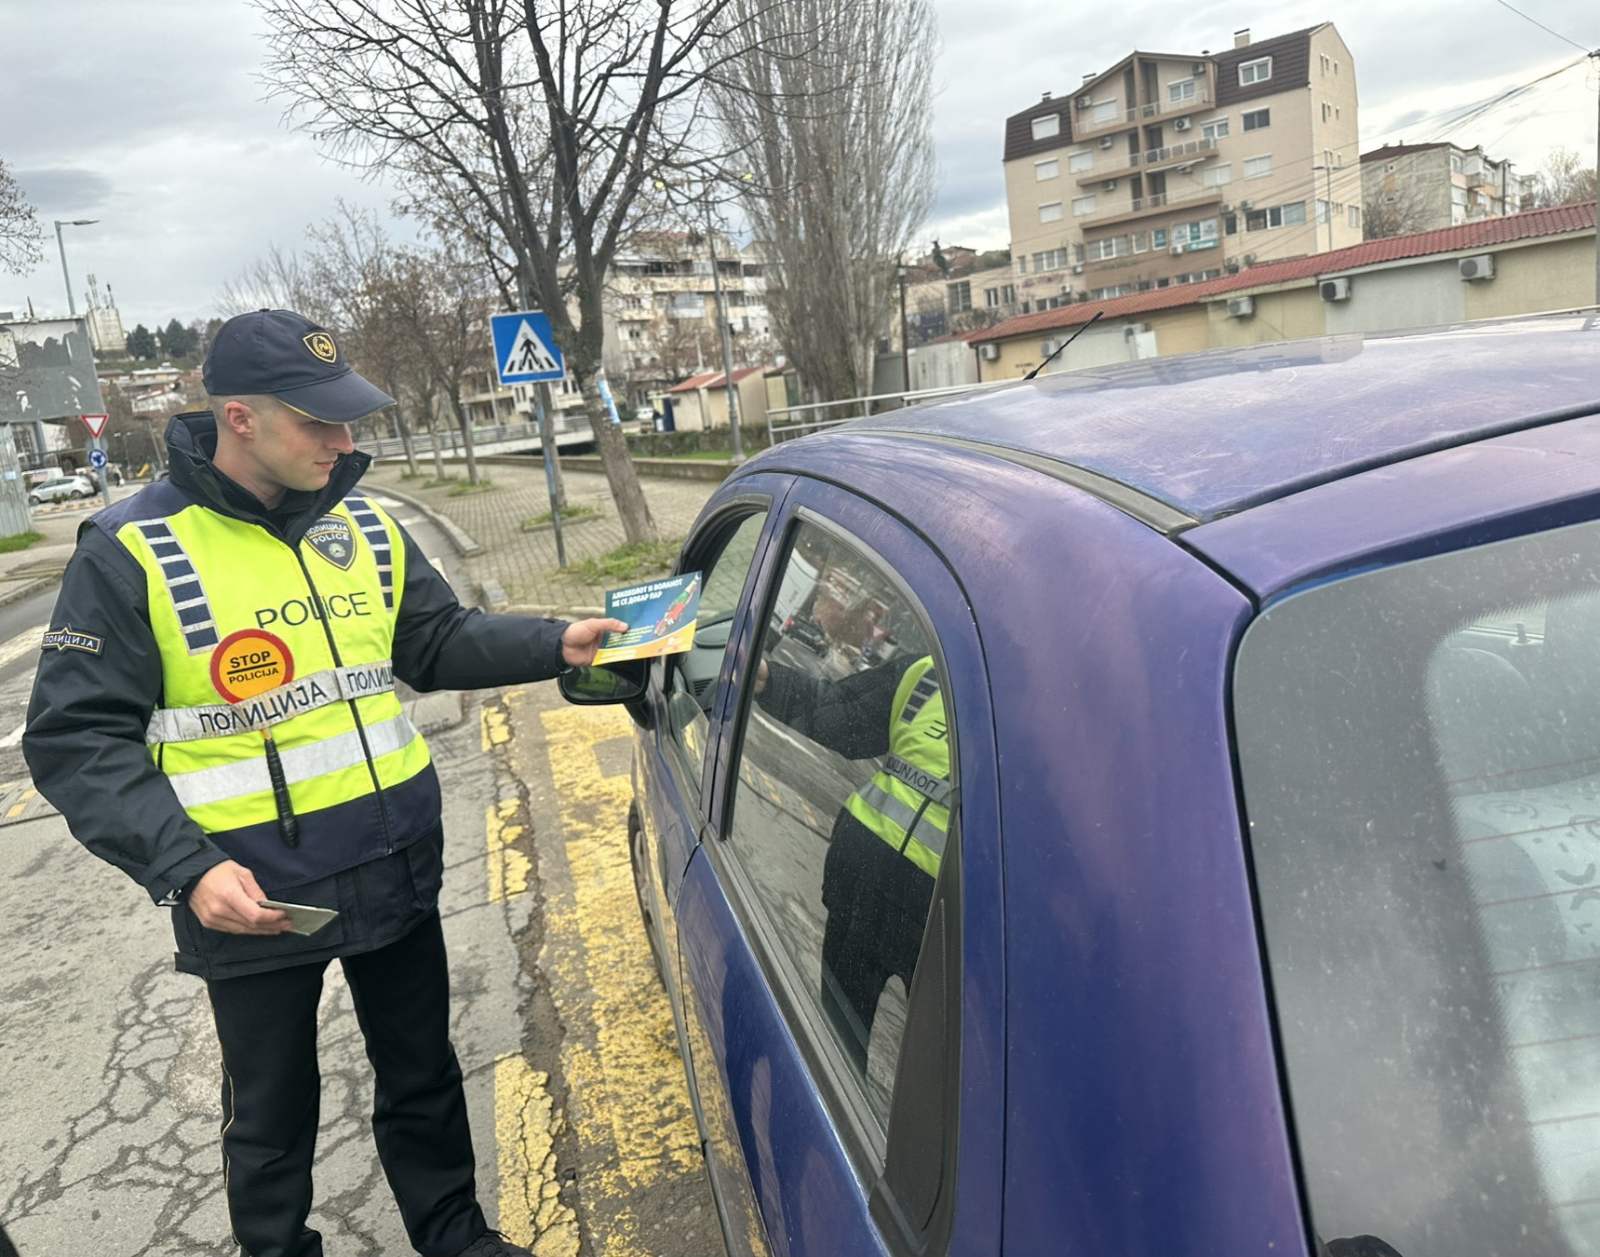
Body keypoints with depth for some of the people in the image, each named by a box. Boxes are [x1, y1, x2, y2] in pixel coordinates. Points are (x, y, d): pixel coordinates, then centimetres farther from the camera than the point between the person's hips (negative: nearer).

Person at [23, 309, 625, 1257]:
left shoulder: (364, 525, 2)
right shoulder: (134, 551, -14)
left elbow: (438, 643, 10)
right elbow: (78, 741, -13)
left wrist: (555, 646, -6)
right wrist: (184, 867, -25)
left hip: (398, 870, 5)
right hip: (250, 896, -4)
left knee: (424, 1078, 22)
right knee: (273, 1116, 16)